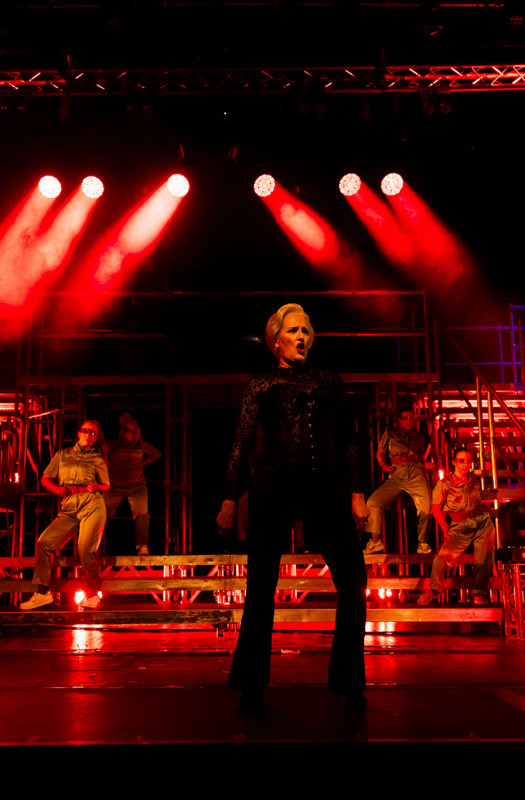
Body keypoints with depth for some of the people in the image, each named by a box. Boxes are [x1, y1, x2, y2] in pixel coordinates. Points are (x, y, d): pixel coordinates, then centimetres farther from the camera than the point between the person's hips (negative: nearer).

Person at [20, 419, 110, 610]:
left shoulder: (97, 459, 16)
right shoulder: (62, 455, 21)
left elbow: (106, 485, 18)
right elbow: (45, 479, 20)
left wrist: (96, 486, -4)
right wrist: (57, 489, 0)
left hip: (91, 504, -3)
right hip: (68, 509, 3)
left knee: (86, 549, -15)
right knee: (44, 542, -13)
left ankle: (92, 594, 3)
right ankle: (42, 592, -5)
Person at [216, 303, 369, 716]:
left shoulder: (330, 383, 17)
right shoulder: (263, 385, 11)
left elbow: (348, 441, 17)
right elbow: (241, 444, 7)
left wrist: (357, 491, 9)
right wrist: (231, 499, 1)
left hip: (325, 487, 2)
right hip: (274, 485, -2)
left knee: (354, 577, -4)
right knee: (262, 584, 2)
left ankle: (348, 681, 14)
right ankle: (252, 686, 17)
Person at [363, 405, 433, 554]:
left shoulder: (419, 436, 23)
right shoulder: (390, 434, 19)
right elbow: (379, 453, 22)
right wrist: (384, 465, 4)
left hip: (416, 474, 1)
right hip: (396, 476, 0)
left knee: (426, 507, -19)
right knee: (373, 502, -18)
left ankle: (422, 544, -3)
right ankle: (375, 541, -8)